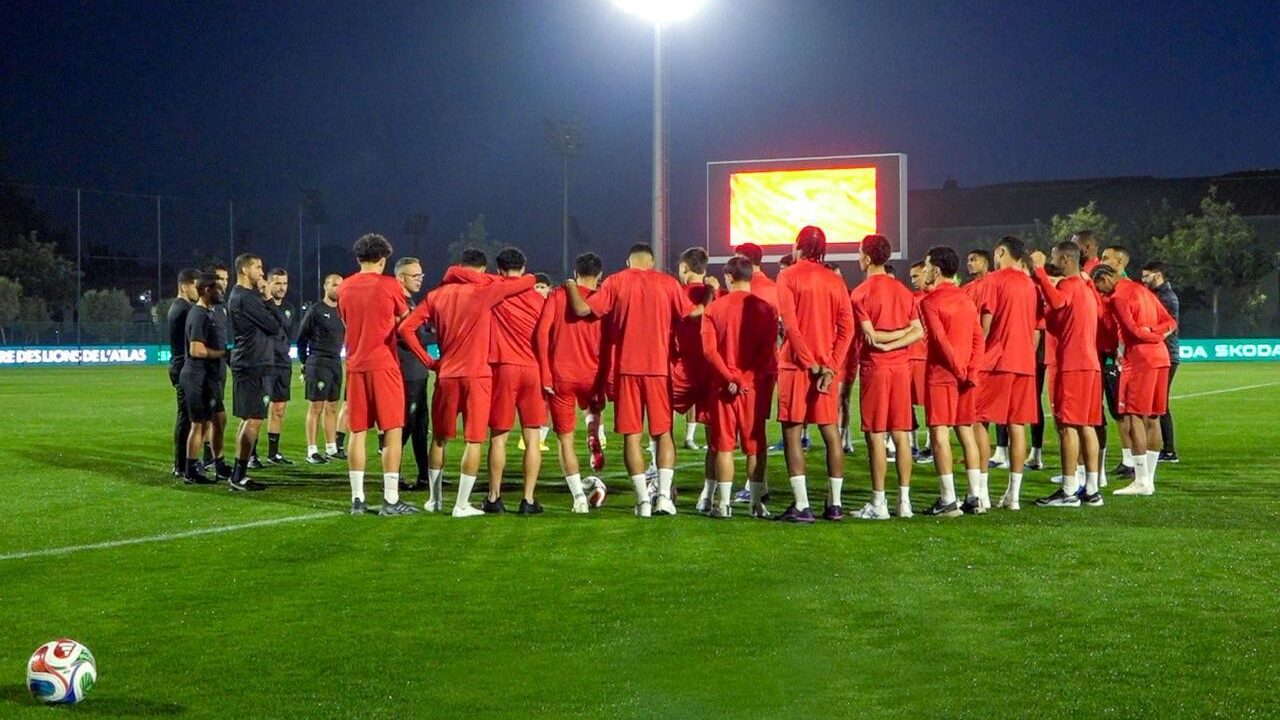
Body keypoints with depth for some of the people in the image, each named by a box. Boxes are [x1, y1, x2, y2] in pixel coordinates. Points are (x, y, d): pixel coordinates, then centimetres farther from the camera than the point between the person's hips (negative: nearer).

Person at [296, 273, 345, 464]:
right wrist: (304, 363, 0)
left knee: (332, 407, 9)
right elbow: (302, 338, -1)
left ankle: (331, 448, 15)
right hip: (318, 363, -6)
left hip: (336, 363, 6)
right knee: (316, 407, -5)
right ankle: (312, 451, -3)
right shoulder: (315, 310, -5)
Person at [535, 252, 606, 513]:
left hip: (561, 376, -1)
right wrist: (603, 384, 8)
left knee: (566, 439, 5)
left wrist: (545, 375, -5)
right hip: (590, 375, 1)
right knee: (594, 411, 35)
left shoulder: (557, 295, 3)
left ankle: (579, 497, -2)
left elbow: (541, 333, -8)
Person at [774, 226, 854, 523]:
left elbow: (790, 324, -14)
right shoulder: (835, 280, 9)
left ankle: (802, 506, -8)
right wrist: (830, 365, -5)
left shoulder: (788, 276, -4)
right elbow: (847, 328, 0)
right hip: (827, 365, 5)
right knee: (831, 432, 9)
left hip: (796, 364, -5)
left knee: (792, 433, -2)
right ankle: (834, 504, 11)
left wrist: (810, 363, -11)